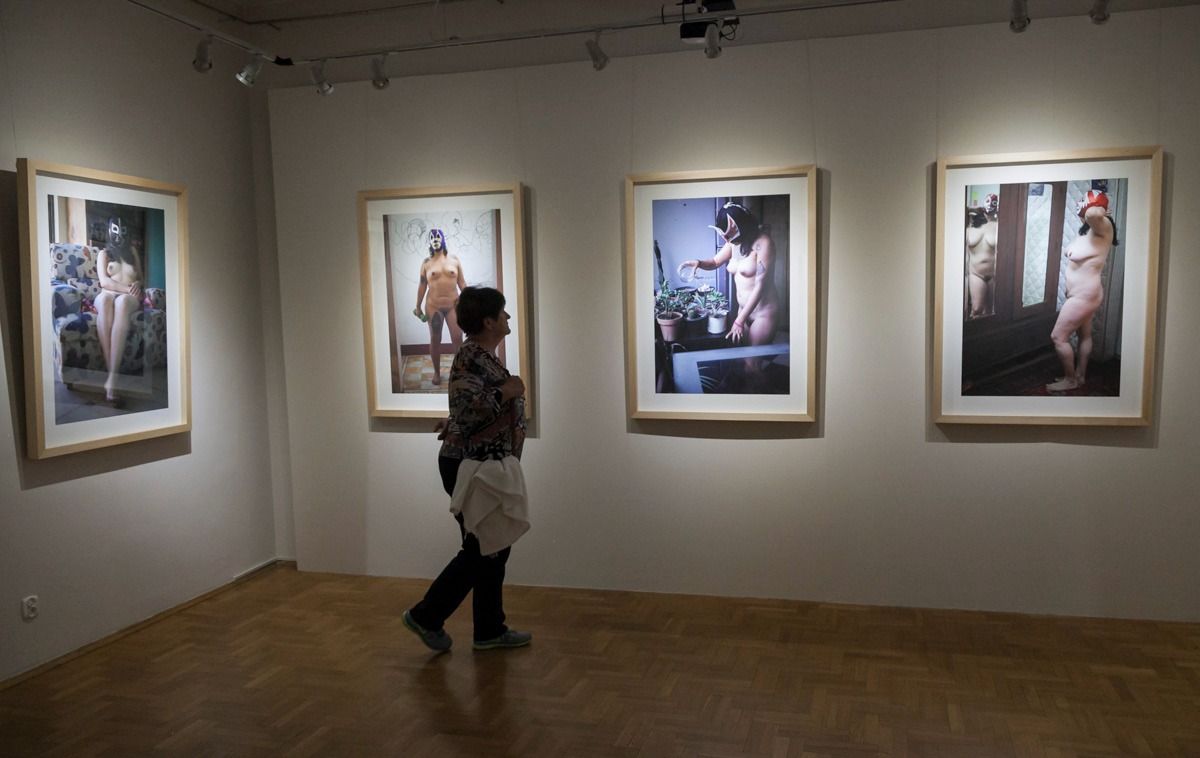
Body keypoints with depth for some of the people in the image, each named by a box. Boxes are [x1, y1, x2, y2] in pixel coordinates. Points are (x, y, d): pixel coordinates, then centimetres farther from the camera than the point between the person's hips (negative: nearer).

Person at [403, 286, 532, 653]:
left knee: (494, 548, 13)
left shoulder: (483, 354, 11)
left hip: (485, 468, 10)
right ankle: (426, 615, 14)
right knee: (479, 550, 0)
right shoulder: (471, 358, -19)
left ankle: (490, 630, 21)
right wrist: (506, 391, -23)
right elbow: (464, 410, -30)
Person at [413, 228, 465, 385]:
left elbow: (461, 282, 5)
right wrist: (418, 306, 6)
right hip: (433, 306, 0)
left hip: (453, 305, 0)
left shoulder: (454, 259, 3)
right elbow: (422, 285, 5)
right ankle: (437, 372, 18)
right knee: (435, 340, 6)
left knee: (457, 337, -6)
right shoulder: (426, 262, 2)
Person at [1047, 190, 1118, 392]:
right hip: (1083, 293, 10)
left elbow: (1092, 214, -46)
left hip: (1084, 295, -10)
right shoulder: (1088, 229, 4)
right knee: (1084, 334, 19)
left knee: (1058, 337, -4)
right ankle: (1079, 375, 32)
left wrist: (1101, 211, -26)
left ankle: (1070, 379, 9)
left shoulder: (1103, 227, -23)